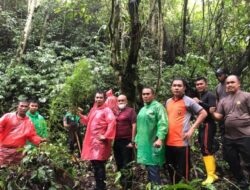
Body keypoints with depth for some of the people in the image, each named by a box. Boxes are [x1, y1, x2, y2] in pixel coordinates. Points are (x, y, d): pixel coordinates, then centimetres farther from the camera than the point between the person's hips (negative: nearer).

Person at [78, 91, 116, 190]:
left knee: (99, 164, -9)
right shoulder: (93, 109, 17)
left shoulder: (107, 110, -9)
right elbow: (88, 121, 27)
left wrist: (105, 136, -21)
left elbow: (112, 123, -20)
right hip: (92, 140, 8)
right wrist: (80, 115, 13)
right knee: (94, 163, 14)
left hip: (100, 141, -8)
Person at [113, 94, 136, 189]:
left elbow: (134, 125, -9)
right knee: (119, 164, 15)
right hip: (116, 142, 6)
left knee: (127, 165, 1)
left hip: (126, 141, -6)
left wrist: (132, 141, -13)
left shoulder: (130, 111, -3)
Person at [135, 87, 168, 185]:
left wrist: (160, 138, -27)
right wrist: (137, 140, 20)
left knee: (153, 169, -7)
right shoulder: (142, 109, 19)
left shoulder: (158, 106, -6)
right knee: (149, 168, 15)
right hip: (144, 143, 8)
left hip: (153, 144, -8)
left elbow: (163, 124, -17)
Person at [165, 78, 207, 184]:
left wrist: (192, 129, -10)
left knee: (182, 172, 2)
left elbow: (203, 113, -4)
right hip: (168, 143, 6)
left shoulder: (188, 101, -5)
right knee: (171, 171, 18)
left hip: (182, 142, -6)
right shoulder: (168, 102, 13)